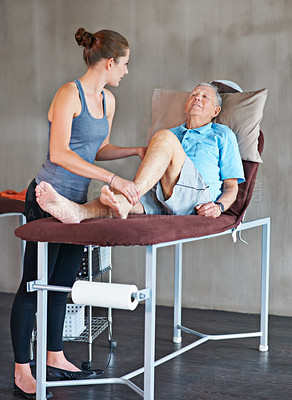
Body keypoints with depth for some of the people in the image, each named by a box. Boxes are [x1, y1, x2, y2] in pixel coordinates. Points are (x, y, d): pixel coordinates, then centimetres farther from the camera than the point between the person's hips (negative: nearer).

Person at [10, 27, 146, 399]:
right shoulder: (69, 94, -16)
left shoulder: (108, 100, 11)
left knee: (62, 282, 16)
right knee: (34, 284, -1)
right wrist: (112, 180, -30)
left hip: (76, 201, 9)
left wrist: (137, 150, 11)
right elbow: (59, 153, -27)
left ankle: (55, 358, 28)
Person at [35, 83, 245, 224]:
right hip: (159, 198, 4)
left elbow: (232, 186, 16)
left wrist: (219, 206, -5)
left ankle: (125, 201, -41)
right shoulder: (172, 133, 36)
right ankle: (77, 211, -60)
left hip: (199, 198, -4)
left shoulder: (222, 135, 25)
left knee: (164, 138, -27)